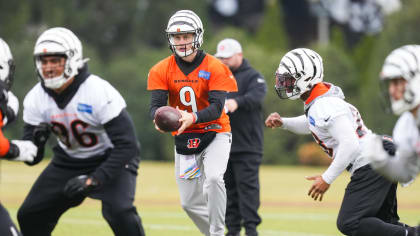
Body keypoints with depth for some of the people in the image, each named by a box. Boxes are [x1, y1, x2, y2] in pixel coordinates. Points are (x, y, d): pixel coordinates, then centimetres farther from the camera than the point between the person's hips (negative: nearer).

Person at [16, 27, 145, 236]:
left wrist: (93, 180, -35)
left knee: (119, 211, -30)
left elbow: (127, 145, -28)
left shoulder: (100, 92, -27)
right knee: (29, 216, 2)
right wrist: (36, 140, -32)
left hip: (109, 158, -6)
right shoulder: (35, 99, -11)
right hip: (68, 162, 6)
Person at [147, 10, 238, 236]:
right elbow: (156, 105, -12)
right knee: (190, 203, 5)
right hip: (183, 139, 4)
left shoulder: (215, 68, -12)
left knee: (213, 178, -30)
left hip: (215, 134, -4)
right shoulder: (162, 70, -3)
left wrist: (193, 118, -41)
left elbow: (216, 108, -20)